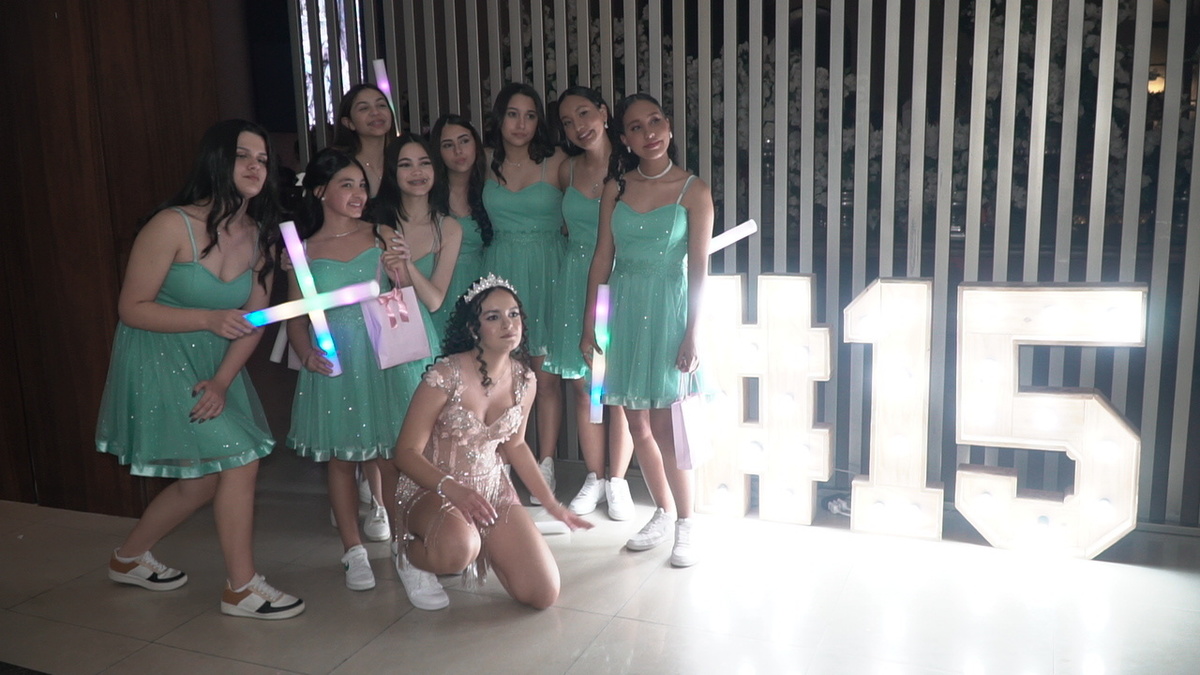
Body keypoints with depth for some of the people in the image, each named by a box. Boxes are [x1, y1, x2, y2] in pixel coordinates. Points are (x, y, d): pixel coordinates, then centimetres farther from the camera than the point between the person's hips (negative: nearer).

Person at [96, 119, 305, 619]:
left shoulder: (259, 235, -2)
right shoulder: (172, 226, -21)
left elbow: (254, 318, 0)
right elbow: (132, 309, -16)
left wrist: (223, 380, -11)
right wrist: (210, 319, -28)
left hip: (213, 365, 7)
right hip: (157, 361, -7)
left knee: (205, 480, 13)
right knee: (240, 457, -12)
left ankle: (129, 558, 38)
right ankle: (241, 588, 4)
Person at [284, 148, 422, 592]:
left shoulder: (382, 236, 4)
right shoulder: (304, 251, 3)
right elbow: (295, 316, 5)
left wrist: (400, 274, -12)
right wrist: (306, 352, -12)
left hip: (386, 360, 0)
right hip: (334, 364, 0)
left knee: (394, 454, 3)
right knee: (340, 457, 8)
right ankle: (354, 551, 21)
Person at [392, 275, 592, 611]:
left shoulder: (524, 379, -3)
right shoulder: (446, 376, -20)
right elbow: (407, 452, -17)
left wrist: (552, 503, 12)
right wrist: (453, 489, -34)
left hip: (491, 489, 5)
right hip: (431, 488, -5)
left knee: (544, 594, -7)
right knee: (459, 549, -41)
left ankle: (480, 548, 21)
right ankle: (412, 557, -2)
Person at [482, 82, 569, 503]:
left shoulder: (557, 162, -2)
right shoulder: (486, 163, 7)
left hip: (546, 270, -2)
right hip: (499, 269, 2)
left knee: (546, 373, 0)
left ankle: (545, 467, 11)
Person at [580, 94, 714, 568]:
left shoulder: (693, 191, -4)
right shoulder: (616, 188, 6)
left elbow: (699, 267, -6)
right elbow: (602, 259, 7)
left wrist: (692, 335, -11)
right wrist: (589, 325, 5)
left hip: (668, 312, -4)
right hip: (623, 311, 4)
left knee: (665, 429, -3)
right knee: (638, 427, 10)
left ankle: (685, 526, 13)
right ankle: (663, 513, 28)